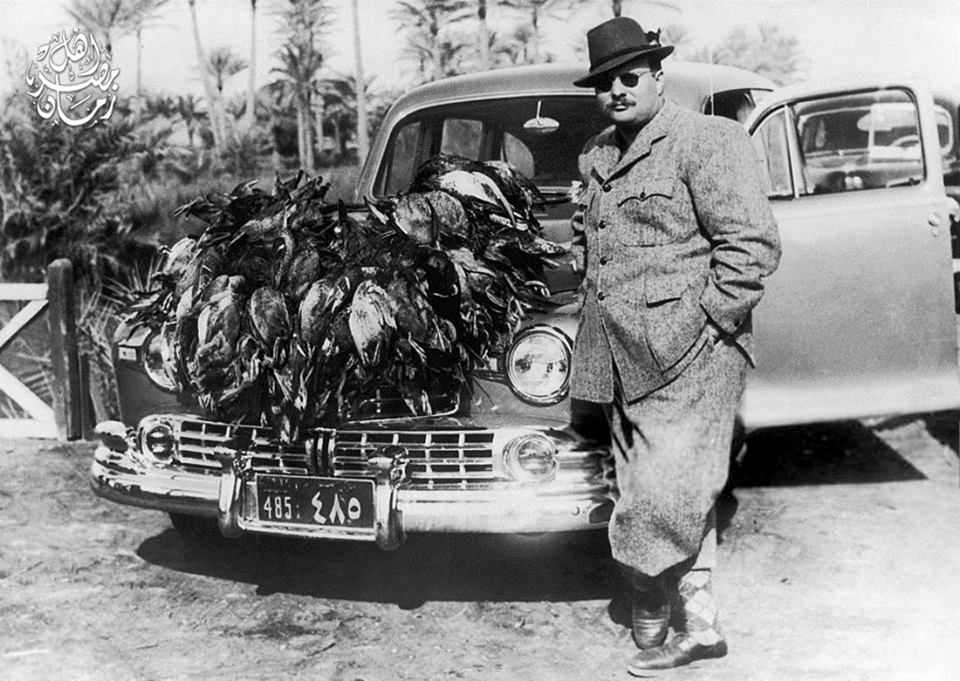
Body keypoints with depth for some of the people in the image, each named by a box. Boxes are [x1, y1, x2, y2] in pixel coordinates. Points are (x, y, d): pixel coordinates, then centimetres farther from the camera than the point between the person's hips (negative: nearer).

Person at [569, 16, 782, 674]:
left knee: (661, 502, -7)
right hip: (622, 362, 8)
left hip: (687, 359, -7)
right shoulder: (597, 156, 16)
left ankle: (653, 615, 13)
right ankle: (698, 625, 22)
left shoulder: (706, 140, -7)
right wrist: (591, 296, 17)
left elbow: (753, 243, -13)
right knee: (674, 504, 12)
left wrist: (703, 324, -14)